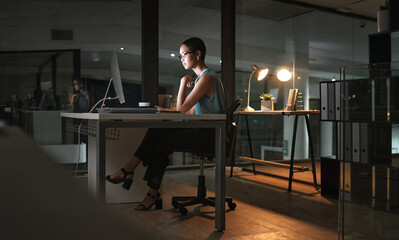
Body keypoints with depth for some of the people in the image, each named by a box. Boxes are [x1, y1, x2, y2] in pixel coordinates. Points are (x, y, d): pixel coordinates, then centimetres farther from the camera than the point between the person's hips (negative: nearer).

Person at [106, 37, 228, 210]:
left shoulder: (207, 78, -14)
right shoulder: (202, 77, 19)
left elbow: (182, 108, -16)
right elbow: (191, 112, 17)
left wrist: (183, 82, -6)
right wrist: (165, 110, 9)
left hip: (211, 135, -9)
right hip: (202, 131, 9)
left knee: (163, 143, -15)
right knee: (157, 131, -8)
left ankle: (153, 194, -4)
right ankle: (129, 170, -9)